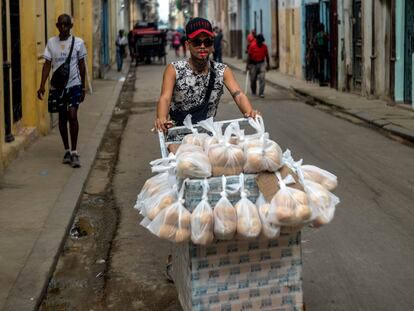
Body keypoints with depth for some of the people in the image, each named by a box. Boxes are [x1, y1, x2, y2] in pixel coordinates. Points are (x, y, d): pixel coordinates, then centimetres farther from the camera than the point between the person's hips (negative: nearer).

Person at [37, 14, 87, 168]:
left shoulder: (78, 42, -2)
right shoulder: (51, 42, 1)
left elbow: (81, 65, 5)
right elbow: (47, 64, 1)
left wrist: (83, 87, 6)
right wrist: (42, 85, -7)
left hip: (73, 85, -2)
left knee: (72, 115, -14)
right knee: (62, 118, 9)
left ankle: (74, 152, -6)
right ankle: (67, 151, 22)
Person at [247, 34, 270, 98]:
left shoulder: (264, 46, -2)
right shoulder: (252, 46, -10)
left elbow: (266, 55, 8)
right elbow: (249, 55, -8)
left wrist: (268, 64, 10)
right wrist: (248, 64, -11)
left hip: (261, 63, 1)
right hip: (253, 64, -1)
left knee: (262, 78, -12)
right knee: (253, 79, 8)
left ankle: (261, 93, -13)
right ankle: (253, 92, 29)